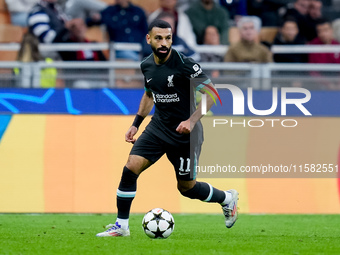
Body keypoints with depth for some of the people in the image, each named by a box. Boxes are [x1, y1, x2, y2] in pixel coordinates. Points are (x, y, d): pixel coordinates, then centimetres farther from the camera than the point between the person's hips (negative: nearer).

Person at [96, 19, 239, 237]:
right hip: (158, 127, 5)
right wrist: (136, 124, 16)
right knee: (131, 168, -12)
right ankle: (121, 225, -1)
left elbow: (210, 93, -17)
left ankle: (228, 199, 34)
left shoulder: (184, 64, -19)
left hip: (184, 133, -5)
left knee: (187, 187, 6)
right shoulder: (147, 65, 1)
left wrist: (192, 120, -27)